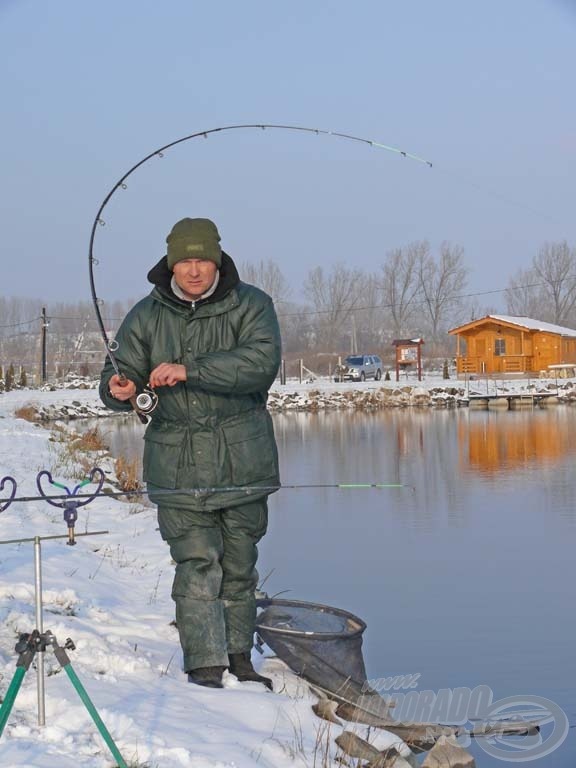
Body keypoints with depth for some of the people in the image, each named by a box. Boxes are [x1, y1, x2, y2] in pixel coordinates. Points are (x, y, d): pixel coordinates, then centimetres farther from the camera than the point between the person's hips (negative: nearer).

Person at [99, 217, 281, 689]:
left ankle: (238, 656, 26)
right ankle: (205, 665, -3)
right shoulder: (147, 316, 4)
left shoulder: (250, 305, -2)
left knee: (239, 566, 11)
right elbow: (121, 373, 5)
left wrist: (189, 370, -28)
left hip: (244, 460, 0)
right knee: (197, 565, -8)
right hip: (179, 465, 0)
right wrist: (119, 390, -21)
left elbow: (261, 362, -19)